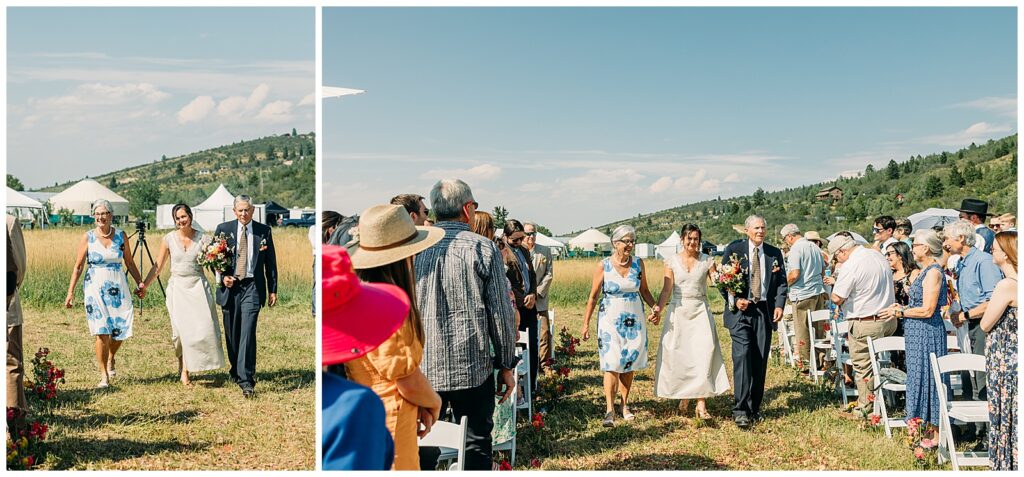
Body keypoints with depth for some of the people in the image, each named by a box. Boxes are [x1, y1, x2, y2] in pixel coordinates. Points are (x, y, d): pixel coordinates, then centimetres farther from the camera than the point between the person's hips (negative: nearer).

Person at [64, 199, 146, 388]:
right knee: (102, 332, -7)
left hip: (118, 287, 2)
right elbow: (78, 267, 2)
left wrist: (140, 283, 8)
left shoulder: (121, 235, 4)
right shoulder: (87, 237, -1)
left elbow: (129, 263, 12)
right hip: (95, 287, -2)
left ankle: (110, 358, 32)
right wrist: (70, 292, -2)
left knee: (121, 329, -1)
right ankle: (104, 376, 4)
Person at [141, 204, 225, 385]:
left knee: (202, 327, -8)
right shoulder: (169, 239, 3)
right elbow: (158, 266, 8)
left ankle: (185, 369, 11)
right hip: (177, 287, 0)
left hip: (198, 287, 0)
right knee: (181, 329, -3)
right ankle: (184, 369, 16)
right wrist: (144, 285, 1)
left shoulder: (203, 238, 1)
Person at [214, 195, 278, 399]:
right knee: (232, 334, 13)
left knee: (248, 333, -13)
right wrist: (222, 277, -8)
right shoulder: (223, 229, 5)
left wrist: (273, 290, 6)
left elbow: (270, 262, 7)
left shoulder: (264, 231, 4)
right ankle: (235, 370, 35)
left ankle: (246, 381, -13)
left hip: (253, 287, -2)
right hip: (230, 287, 2)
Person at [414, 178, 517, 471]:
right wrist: (506, 364, 4)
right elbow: (501, 313, -6)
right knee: (476, 445, 11)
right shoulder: (483, 249, -7)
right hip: (472, 368, -2)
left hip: (420, 367, 3)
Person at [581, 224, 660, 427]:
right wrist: (586, 323, 0)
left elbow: (644, 290, 13)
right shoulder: (603, 266, -7)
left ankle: (625, 405, 22)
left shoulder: (638, 263, 2)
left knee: (629, 365, 8)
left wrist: (655, 306, -5)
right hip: (610, 319, -3)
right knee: (612, 365, -9)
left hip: (634, 319, 3)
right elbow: (593, 296, 0)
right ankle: (610, 410, -7)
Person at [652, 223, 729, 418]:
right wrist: (658, 309, -15)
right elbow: (666, 289, -2)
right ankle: (683, 395, 25)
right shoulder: (672, 261, 2)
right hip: (678, 312, 1)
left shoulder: (707, 261, 2)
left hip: (700, 312, 0)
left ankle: (701, 404, -4)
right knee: (677, 355, 3)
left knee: (703, 354, -7)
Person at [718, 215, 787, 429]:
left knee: (760, 361, 5)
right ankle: (741, 409, -13)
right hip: (740, 310, -3)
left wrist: (779, 305, -2)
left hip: (765, 312, 3)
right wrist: (735, 300, -11)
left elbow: (782, 282, 13)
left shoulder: (774, 253, 12)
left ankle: (754, 408, 16)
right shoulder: (734, 249, 3)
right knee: (742, 355, -15)